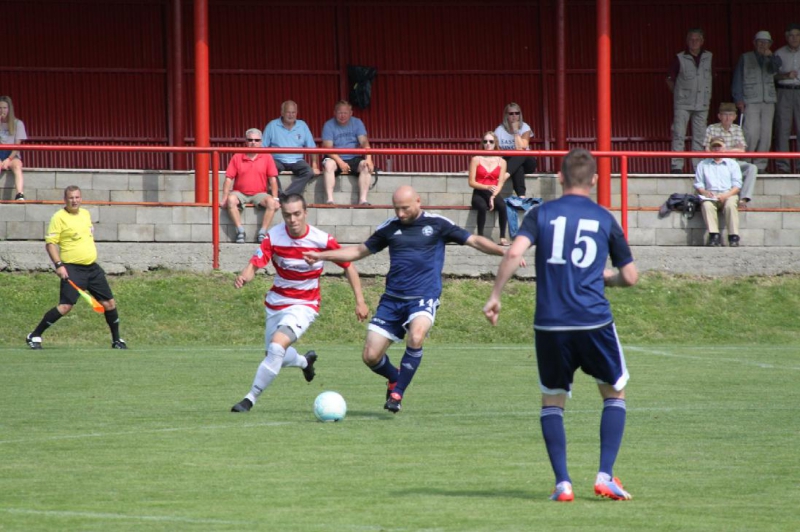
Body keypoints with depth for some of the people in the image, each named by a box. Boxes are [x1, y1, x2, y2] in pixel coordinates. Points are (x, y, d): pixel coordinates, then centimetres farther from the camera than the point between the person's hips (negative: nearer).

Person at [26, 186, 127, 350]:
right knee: (65, 306, -17)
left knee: (109, 303, 4)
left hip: (92, 268, 7)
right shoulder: (59, 217, -8)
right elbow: (50, 243, -11)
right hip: (72, 269, -7)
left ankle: (116, 340, 20)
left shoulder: (86, 214, 12)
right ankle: (34, 336, -7)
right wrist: (59, 265, -20)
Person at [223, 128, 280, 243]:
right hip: (240, 193, 0)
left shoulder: (267, 157, 2)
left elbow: (273, 179, 1)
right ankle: (240, 231, -28)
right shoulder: (237, 157, 2)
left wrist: (275, 198, -9)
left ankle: (262, 232, -24)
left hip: (259, 194, 0)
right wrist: (225, 198, -13)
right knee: (231, 199, -33)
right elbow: (229, 178, -1)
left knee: (271, 202, -30)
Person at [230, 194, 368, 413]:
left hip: (304, 305, -4)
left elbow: (348, 266, -5)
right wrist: (245, 276, -46)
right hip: (276, 303, 4)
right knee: (276, 354, 20)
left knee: (277, 346, -26)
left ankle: (251, 398, -15)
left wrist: (360, 301, -7)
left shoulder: (322, 240, -17)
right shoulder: (274, 237, -14)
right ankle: (306, 361, 56)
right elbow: (255, 263, -22)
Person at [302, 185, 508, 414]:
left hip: (423, 298, -4)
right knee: (371, 356, -4)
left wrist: (504, 252, -13)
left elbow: (474, 241, 1)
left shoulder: (437, 224, 1)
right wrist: (321, 256, 14)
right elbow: (359, 251, 20)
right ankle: (395, 377, 29)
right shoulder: (390, 228, 9)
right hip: (392, 300, 4)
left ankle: (397, 392, -17)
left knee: (415, 337, -33)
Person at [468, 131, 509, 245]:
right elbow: (472, 182, -4)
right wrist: (487, 187, -20)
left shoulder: (501, 162, 7)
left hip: (494, 193, 1)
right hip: (479, 193, -1)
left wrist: (493, 196, -18)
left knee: (502, 206, -32)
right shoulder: (476, 159, 1)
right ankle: (480, 236, -28)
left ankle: (503, 237, -25)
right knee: (482, 207, -36)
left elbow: (500, 183, 0)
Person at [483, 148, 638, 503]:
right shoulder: (605, 219, 7)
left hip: (550, 324, 0)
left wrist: (495, 295, -3)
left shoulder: (542, 214, 5)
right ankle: (605, 476, 7)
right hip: (594, 321, 0)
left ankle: (562, 483, 3)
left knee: (552, 401, 15)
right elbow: (630, 277, 12)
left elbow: (514, 252, -11)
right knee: (614, 393, 19)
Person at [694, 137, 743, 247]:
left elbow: (737, 185, 7)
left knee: (730, 205, -35)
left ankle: (733, 237, -36)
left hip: (729, 194, -1)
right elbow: (698, 184, 14)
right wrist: (704, 192, -10)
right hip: (710, 195, 1)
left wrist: (726, 195, -12)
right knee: (706, 205, -34)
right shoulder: (703, 164, 21)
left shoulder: (732, 164, 17)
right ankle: (714, 236, -40)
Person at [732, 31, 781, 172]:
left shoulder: (770, 59, 15)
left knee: (766, 134, -1)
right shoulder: (745, 58, 10)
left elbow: (775, 68, -8)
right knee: (752, 133, -14)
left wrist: (770, 56, -28)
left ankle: (760, 165, 6)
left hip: (768, 101, 3)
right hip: (750, 101, -3)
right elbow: (737, 80, 6)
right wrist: (738, 99, -4)